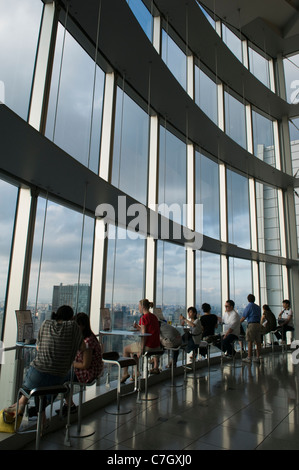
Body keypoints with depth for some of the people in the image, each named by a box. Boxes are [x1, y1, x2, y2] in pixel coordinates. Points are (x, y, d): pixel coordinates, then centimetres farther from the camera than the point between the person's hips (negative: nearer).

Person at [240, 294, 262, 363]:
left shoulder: (248, 306, -4)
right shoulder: (258, 307, 16)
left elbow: (243, 317, -6)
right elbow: (260, 317, 18)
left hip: (251, 324, -7)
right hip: (258, 324, 7)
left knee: (250, 341, -5)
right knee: (258, 341, 8)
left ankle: (249, 357, -4)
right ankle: (258, 357, 12)